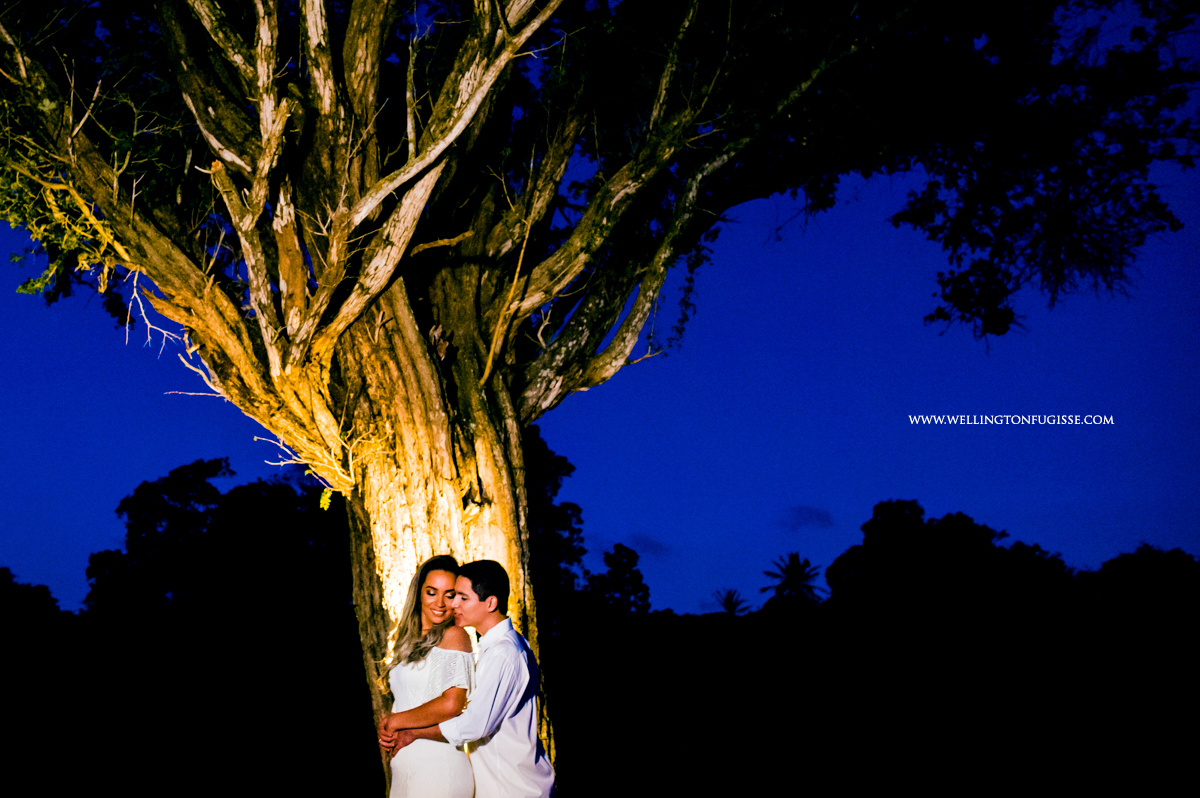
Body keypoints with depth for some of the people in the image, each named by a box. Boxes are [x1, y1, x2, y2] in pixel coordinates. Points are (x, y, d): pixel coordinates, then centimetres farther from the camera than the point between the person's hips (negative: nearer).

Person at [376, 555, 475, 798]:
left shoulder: (455, 636, -9)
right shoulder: (411, 641, 15)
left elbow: (452, 703, -20)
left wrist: (395, 721, -9)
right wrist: (386, 727, -1)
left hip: (438, 766, -7)